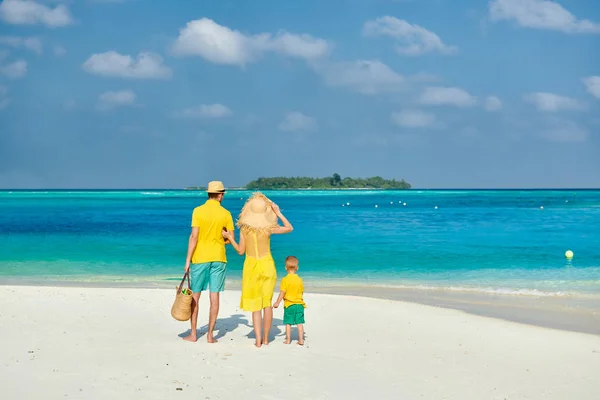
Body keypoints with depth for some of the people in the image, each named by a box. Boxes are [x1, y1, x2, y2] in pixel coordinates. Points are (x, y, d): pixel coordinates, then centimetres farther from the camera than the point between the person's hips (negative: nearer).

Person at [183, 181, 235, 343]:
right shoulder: (226, 214, -2)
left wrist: (188, 259, -7)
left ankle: (193, 334, 12)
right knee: (214, 296, 4)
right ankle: (210, 334, 5)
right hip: (218, 258, 2)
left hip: (200, 257, -2)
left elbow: (194, 236, -12)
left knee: (195, 296, 8)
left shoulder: (198, 211, -9)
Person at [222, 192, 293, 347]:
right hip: (267, 265, 0)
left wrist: (229, 238, 10)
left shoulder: (244, 228, -9)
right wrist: (278, 213, 4)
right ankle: (265, 338, 16)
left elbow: (240, 251, -1)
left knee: (255, 305, 5)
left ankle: (258, 340, -1)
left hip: (251, 266, 0)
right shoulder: (269, 228, -10)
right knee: (267, 303, 10)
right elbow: (290, 228, 4)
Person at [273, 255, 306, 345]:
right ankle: (301, 340, 5)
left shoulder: (285, 280, -10)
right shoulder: (300, 280, 1)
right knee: (300, 323, 5)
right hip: (299, 304, 3)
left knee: (288, 323, 6)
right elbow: (302, 292, 10)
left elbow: (282, 293, -10)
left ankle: (288, 340, 9)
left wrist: (277, 303, 1)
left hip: (289, 305, -3)